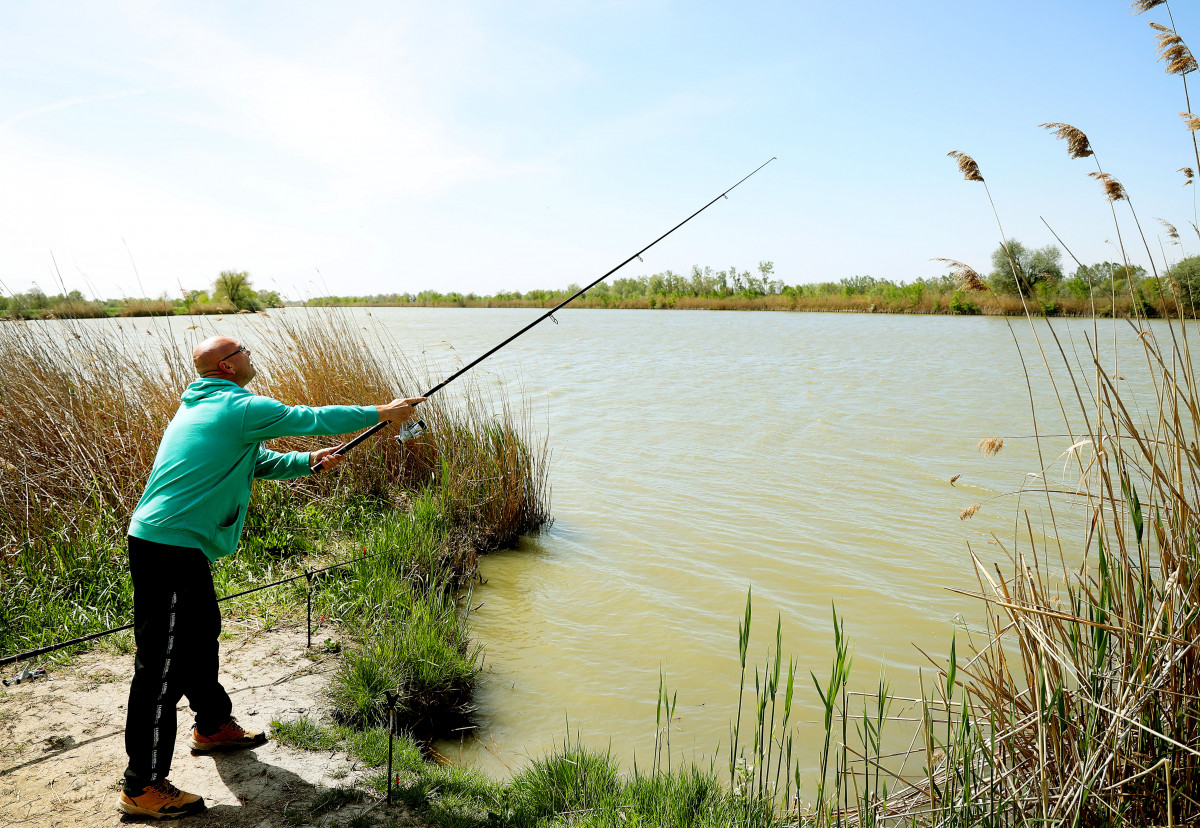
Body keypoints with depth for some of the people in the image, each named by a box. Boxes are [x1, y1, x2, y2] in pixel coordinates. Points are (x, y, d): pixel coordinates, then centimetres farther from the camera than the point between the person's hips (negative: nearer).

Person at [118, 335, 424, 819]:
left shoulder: (203, 406, 17)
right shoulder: (240, 407, -13)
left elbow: (256, 462, 23)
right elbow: (310, 419, -9)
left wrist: (307, 463, 10)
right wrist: (382, 413, 2)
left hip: (178, 546, 11)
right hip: (168, 546, -11)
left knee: (200, 635, 24)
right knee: (162, 665, -5)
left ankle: (213, 726, 43)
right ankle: (143, 787, 3)